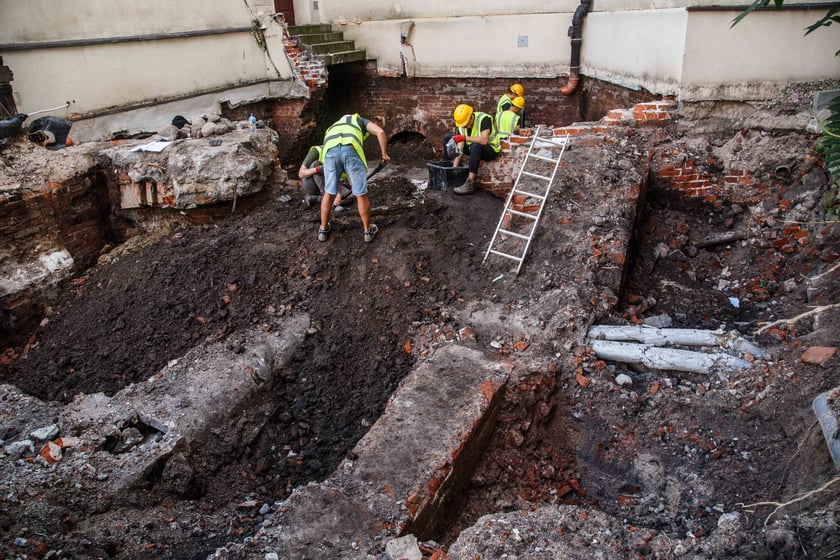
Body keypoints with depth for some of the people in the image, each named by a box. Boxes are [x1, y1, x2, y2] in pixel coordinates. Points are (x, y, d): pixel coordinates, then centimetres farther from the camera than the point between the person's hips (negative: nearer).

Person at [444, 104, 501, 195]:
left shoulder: (484, 119, -24)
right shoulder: (462, 124, -7)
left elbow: (484, 140, -37)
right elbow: (459, 151, -10)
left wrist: (465, 138, -40)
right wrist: (454, 168, -19)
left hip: (491, 150, -7)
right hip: (473, 149, 7)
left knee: (475, 145, -41)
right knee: (447, 138, 2)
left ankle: (470, 184, -43)